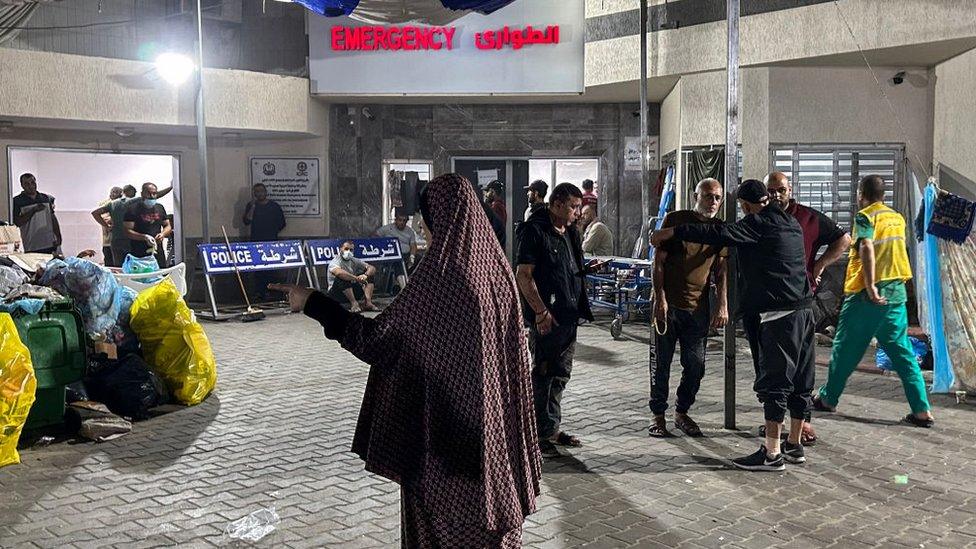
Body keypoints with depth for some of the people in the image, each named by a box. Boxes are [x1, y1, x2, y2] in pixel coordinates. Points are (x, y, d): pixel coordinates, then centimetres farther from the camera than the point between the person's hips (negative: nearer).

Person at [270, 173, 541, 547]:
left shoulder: (438, 275, -21)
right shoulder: (497, 266, 0)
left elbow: (377, 337, -18)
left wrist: (312, 303, -12)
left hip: (445, 413, -7)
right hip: (494, 410, 7)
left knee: (442, 509, 8)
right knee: (490, 489, 19)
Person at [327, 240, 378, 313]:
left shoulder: (355, 261, 6)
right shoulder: (335, 262, -13)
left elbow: (372, 268, -3)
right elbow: (339, 272, -38)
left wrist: (365, 275, -26)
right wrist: (357, 278, -37)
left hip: (353, 291, 6)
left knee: (369, 275, -4)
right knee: (343, 277, -33)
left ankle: (368, 302, -23)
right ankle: (354, 304, -37)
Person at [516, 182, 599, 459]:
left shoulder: (570, 232, 14)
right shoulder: (535, 231, -12)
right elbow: (523, 275, -16)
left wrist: (587, 269, 4)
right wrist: (541, 312, -20)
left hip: (569, 316, 9)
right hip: (546, 318, -9)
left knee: (561, 374, 15)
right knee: (543, 374, -1)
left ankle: (553, 428, 27)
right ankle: (540, 435, 8)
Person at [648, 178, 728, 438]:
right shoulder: (675, 220, -3)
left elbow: (720, 272, 12)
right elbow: (659, 261, -4)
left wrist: (722, 306, 2)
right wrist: (660, 298, -11)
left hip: (698, 307, 4)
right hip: (668, 304, -3)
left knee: (696, 365, 5)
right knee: (662, 363, 3)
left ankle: (682, 412, 23)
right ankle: (658, 415, 16)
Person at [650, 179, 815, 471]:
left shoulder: (759, 224, -9)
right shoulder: (792, 223, 16)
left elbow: (717, 233, -14)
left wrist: (670, 232, -10)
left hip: (778, 315, -9)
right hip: (804, 308, 9)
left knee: (773, 382, -6)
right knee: (800, 380, 13)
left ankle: (772, 453, -4)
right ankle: (794, 445, 22)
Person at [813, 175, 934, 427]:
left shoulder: (865, 217, -7)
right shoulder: (897, 218, 13)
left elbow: (867, 248, -23)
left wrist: (870, 287, -26)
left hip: (868, 294, -6)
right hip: (896, 292, 6)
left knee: (845, 348, 7)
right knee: (902, 351, 7)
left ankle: (827, 398, 19)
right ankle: (922, 410, 2)